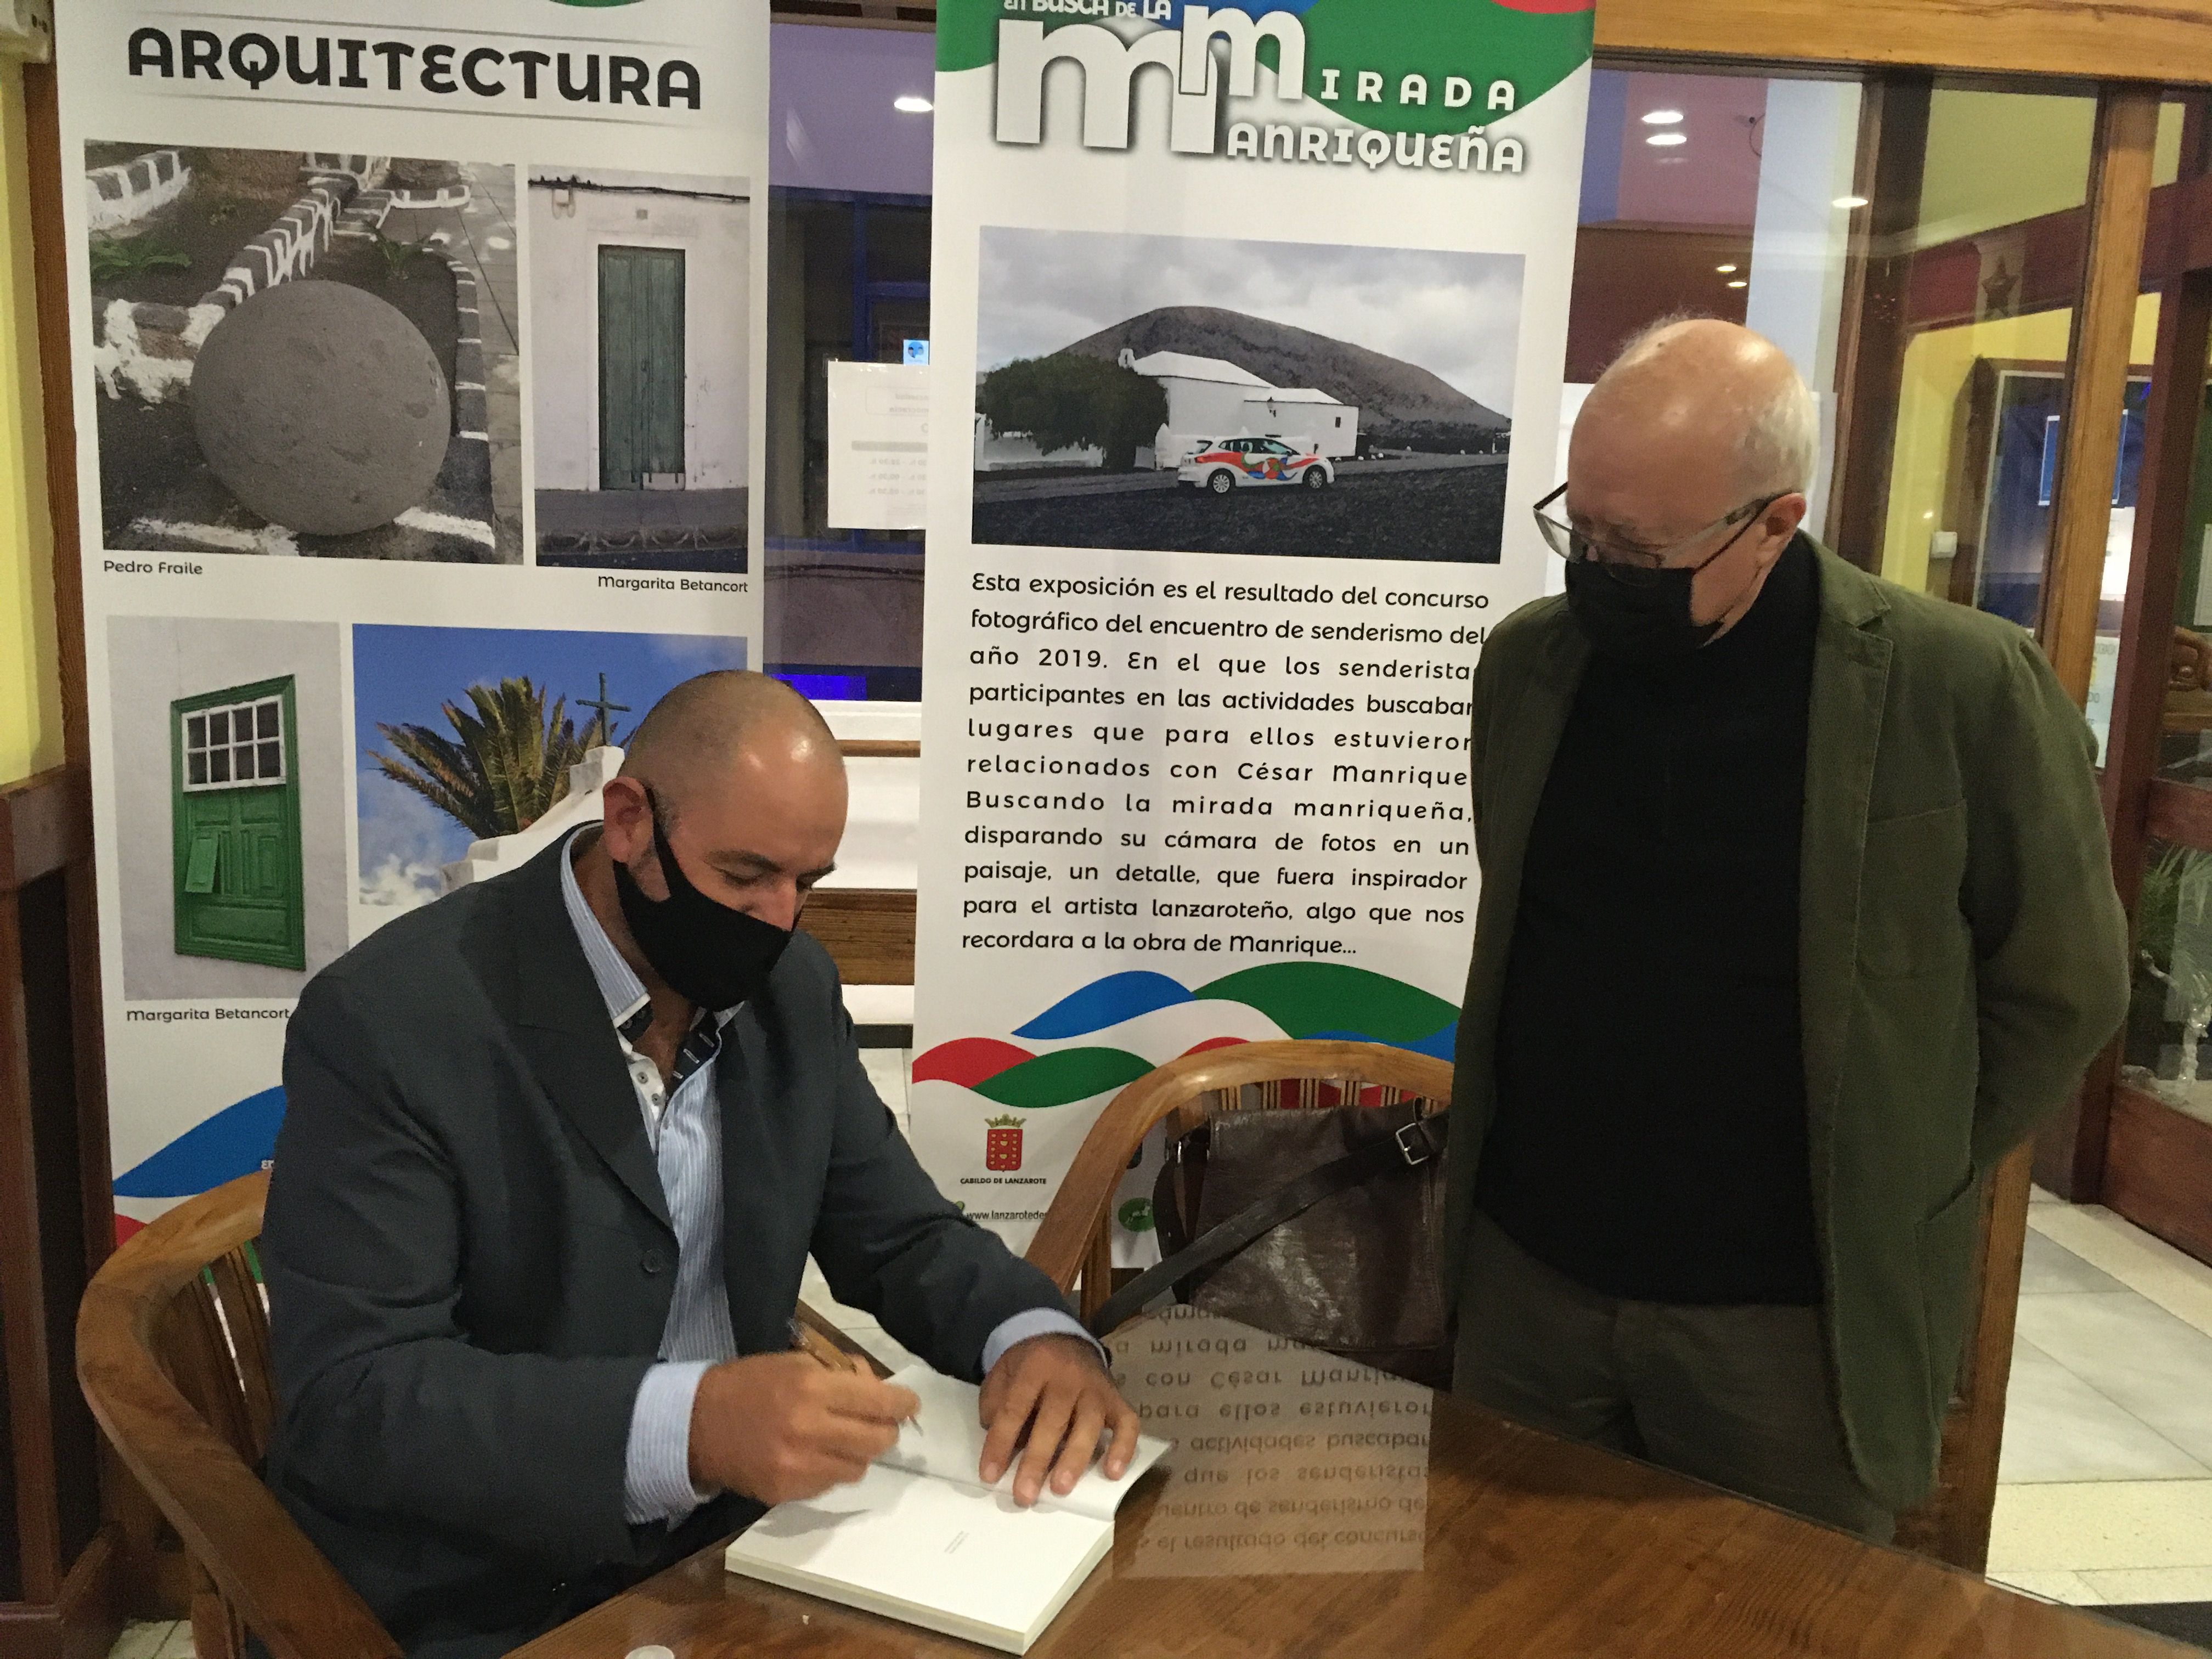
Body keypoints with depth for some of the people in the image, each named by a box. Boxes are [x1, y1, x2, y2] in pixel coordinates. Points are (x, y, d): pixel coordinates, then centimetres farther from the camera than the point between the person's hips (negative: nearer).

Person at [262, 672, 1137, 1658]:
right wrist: (686, 1425, -35)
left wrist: (1034, 1333, -15)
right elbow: (349, 1399, -22)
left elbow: (899, 1235, 6)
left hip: (739, 1538, 5)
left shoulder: (790, 988, -1)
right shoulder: (392, 1020, -18)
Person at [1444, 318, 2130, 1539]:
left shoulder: (1961, 688, -14)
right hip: (1526, 1271, 4)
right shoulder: (1527, 661, -1)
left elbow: (2058, 987, -2)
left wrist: (1890, 1189, 1)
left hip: (1796, 1317, -3)